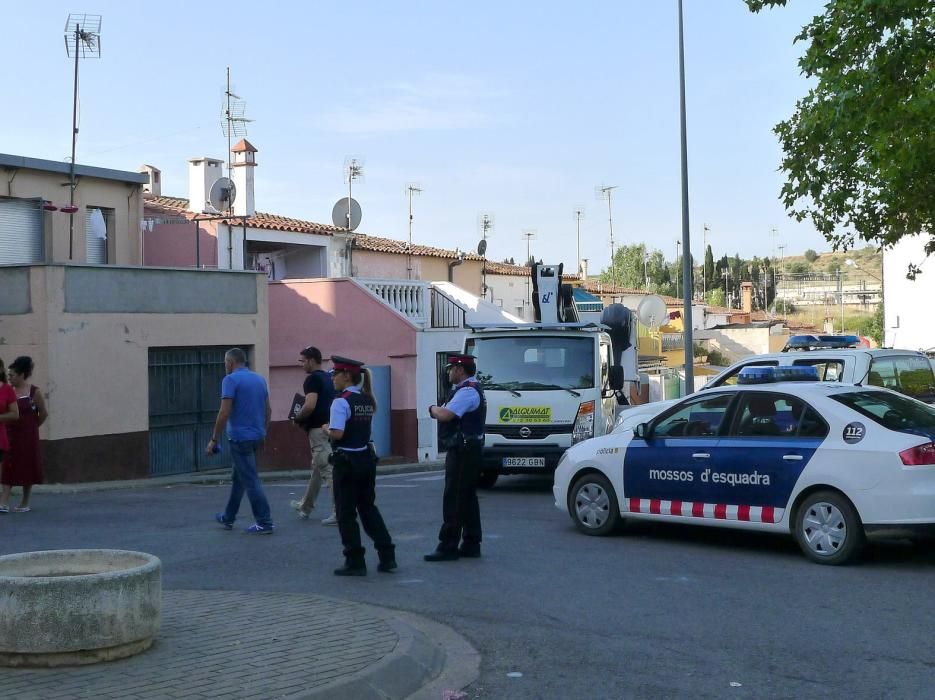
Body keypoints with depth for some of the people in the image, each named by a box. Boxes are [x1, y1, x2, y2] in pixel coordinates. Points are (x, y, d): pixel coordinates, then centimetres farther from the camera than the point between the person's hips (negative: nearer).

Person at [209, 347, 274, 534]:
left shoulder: (231, 380, -12)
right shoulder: (260, 379, 10)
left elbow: (224, 413, -18)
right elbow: (268, 410, 14)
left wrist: (214, 440, -11)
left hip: (240, 437, -8)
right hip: (256, 436, 8)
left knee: (250, 481, -4)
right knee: (238, 478, 20)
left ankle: (264, 523, -4)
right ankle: (228, 518, 30)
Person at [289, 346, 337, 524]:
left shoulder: (312, 379, -13)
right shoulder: (329, 378, 14)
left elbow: (310, 406, -25)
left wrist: (297, 419, -7)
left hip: (318, 429, -9)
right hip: (329, 427, 9)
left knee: (329, 472, -8)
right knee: (317, 469, 20)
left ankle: (339, 513, -9)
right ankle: (305, 506, 35)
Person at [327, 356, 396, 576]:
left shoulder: (341, 401, -16)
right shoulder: (368, 400, 9)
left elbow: (337, 433, -25)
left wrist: (326, 428, -5)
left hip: (346, 461, -7)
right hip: (366, 458, 7)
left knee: (346, 513, 3)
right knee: (368, 507, 17)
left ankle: (355, 562, 6)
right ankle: (387, 556, 15)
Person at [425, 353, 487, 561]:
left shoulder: (467, 391, -16)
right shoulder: (470, 389, 19)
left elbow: (445, 415, -23)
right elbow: (448, 415, 20)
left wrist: (433, 409, -5)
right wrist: (438, 410, 1)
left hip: (462, 452, -11)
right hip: (468, 450, 11)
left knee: (454, 499, -9)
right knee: (467, 498, 13)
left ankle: (448, 547, -8)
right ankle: (471, 544, 19)